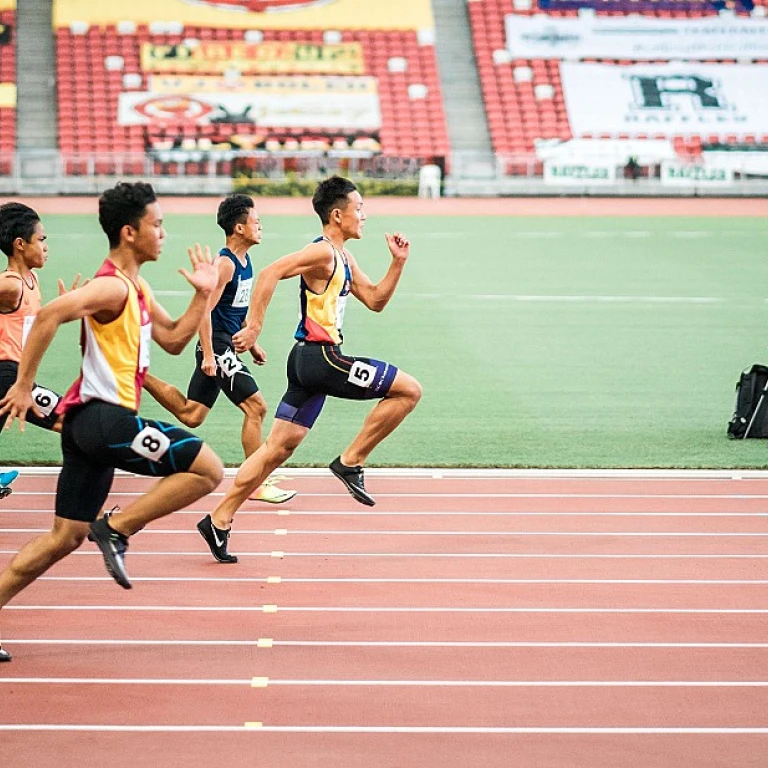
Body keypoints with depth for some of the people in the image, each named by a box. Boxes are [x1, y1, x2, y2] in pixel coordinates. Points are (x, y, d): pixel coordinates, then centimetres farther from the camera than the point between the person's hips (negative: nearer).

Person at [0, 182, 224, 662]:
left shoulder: (137, 289, 18)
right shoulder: (113, 286, -13)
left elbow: (174, 340, 24)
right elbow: (49, 316, -25)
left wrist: (203, 295, 13)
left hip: (89, 423, 10)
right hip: (106, 417, -10)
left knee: (67, 537, 12)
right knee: (207, 469, -11)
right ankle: (117, 529, -7)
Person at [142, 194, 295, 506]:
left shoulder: (244, 261, 12)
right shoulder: (225, 264, -17)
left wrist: (251, 344, 25)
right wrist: (208, 355, -24)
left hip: (226, 347, 10)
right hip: (217, 346, -10)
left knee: (190, 414, 13)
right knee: (255, 407, -9)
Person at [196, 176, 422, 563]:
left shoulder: (344, 259, 18)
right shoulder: (322, 252, -13)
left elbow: (375, 300, 25)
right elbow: (271, 272, -23)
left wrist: (398, 262, 13)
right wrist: (253, 327, -25)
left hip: (311, 359, 10)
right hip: (320, 357, -10)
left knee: (278, 447, 10)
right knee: (409, 390, -7)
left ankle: (220, 520, 10)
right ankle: (350, 461, -4)